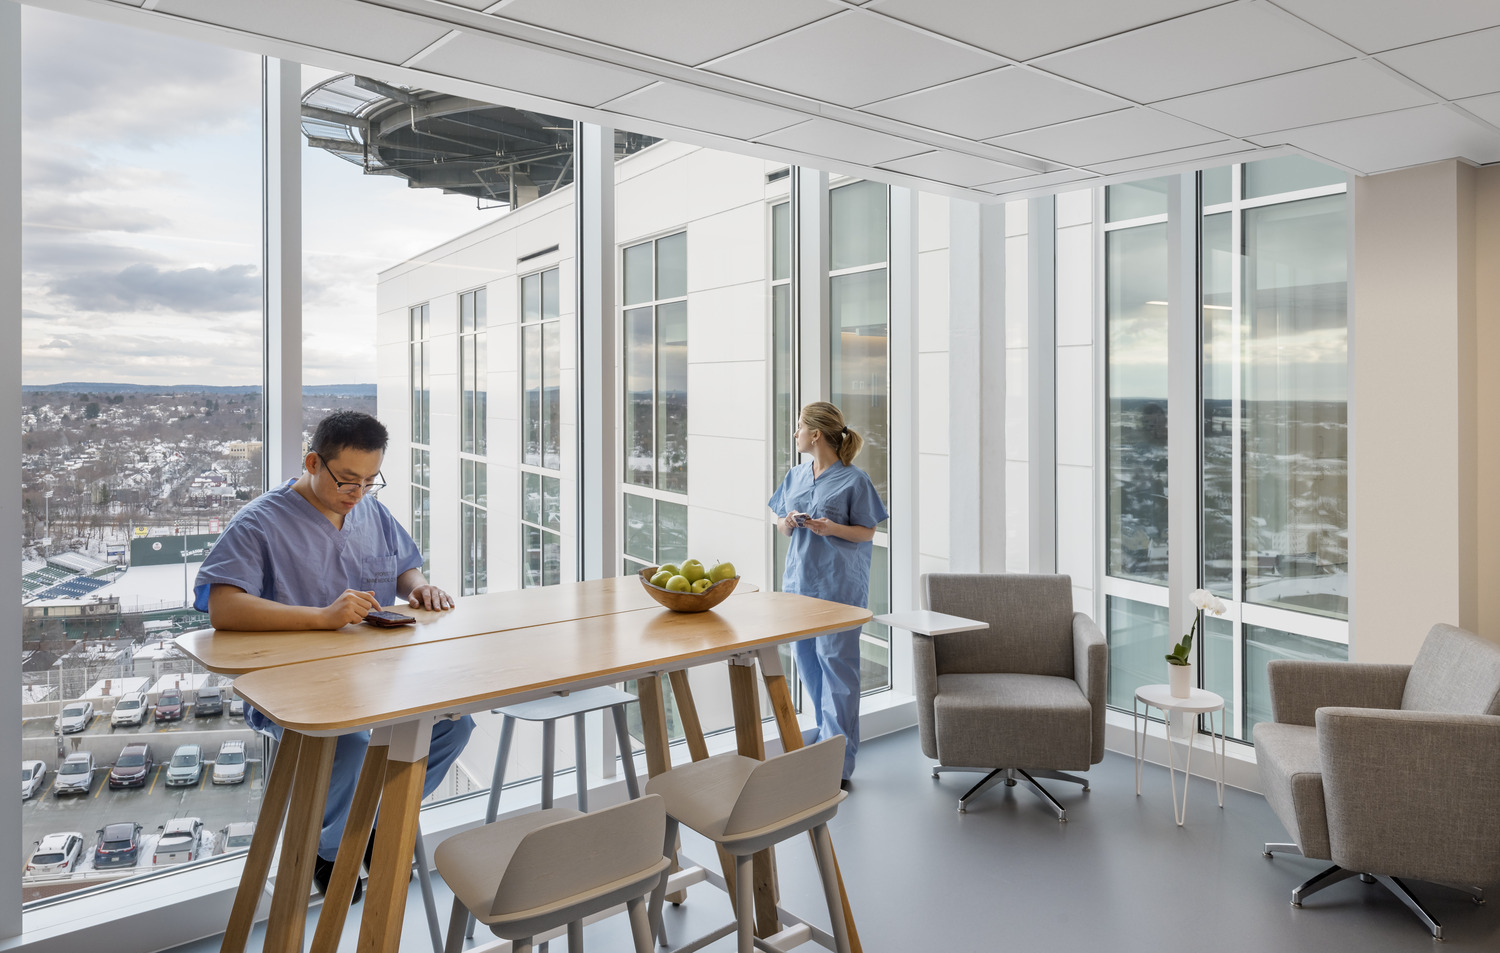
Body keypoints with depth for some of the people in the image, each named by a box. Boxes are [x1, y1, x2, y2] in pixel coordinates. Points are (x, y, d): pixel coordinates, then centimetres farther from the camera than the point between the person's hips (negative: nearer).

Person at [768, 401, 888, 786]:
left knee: (836, 661, -4)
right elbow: (780, 521, 16)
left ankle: (839, 763, 3)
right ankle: (830, 733, 31)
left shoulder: (854, 480, -8)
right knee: (806, 658, 12)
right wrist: (787, 522, -7)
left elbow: (867, 531, -6)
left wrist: (830, 528, -22)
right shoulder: (796, 475, 11)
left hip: (839, 584, -7)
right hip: (799, 579, 7)